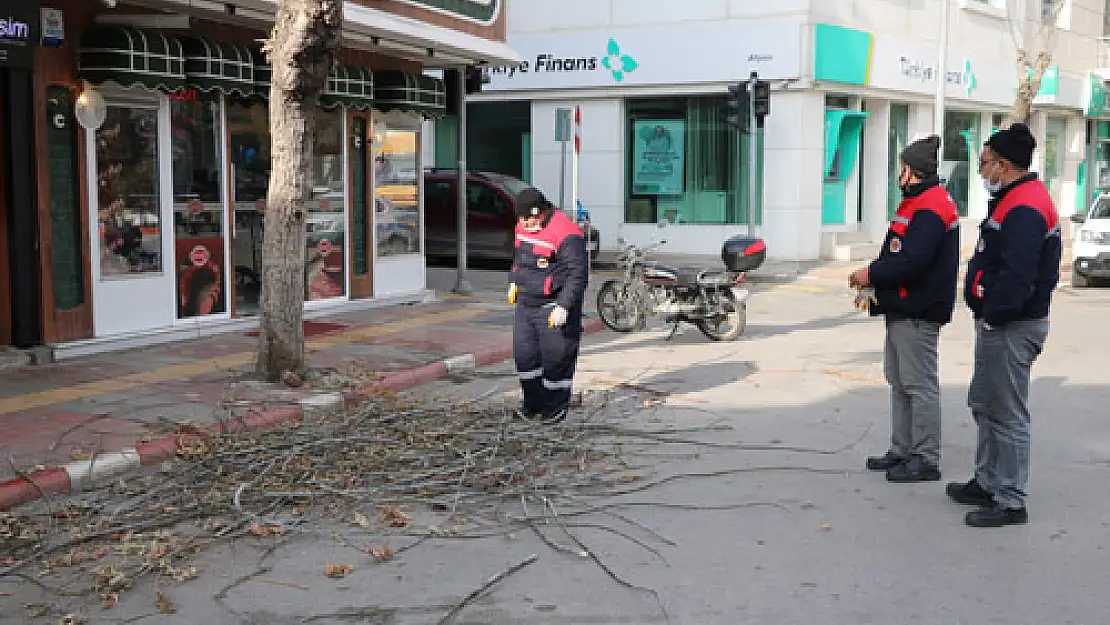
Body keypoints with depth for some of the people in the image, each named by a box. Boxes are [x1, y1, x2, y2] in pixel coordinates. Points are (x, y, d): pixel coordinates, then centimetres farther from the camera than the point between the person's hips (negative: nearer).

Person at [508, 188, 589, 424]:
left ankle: (556, 407, 15)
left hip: (553, 307, -8)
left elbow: (578, 274, -22)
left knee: (555, 357, -1)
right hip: (526, 303, 8)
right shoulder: (524, 226, 6)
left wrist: (563, 307, -26)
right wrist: (514, 281, 24)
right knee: (524, 354, 10)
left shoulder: (566, 234, -21)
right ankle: (533, 403, 25)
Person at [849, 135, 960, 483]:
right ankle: (902, 451, 25)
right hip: (903, 309, 11)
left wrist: (871, 275, -15)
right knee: (899, 381, 16)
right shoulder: (917, 202, 17)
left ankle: (926, 460, 2)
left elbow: (911, 261, -26)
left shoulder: (930, 209, -18)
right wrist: (875, 278, 8)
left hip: (918, 313, -11)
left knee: (919, 385, -5)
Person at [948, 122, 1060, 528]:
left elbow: (1017, 277, -29)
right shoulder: (1015, 199, 14)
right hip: (999, 325, 11)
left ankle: (1010, 502, 6)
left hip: (1012, 328, -11)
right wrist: (988, 316, 13)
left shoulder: (1024, 209, -21)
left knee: (1007, 415, -3)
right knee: (984, 404, 20)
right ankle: (987, 483, 33)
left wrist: (992, 317, -18)